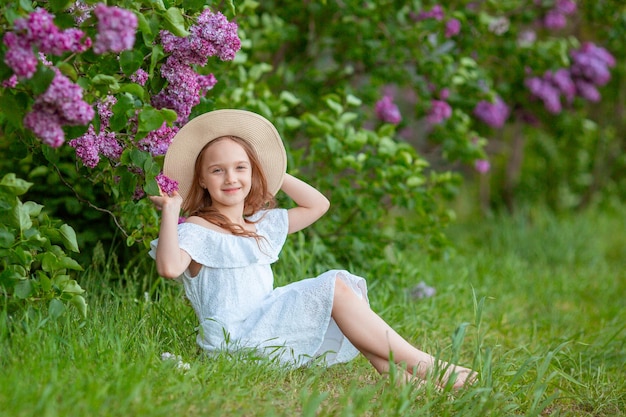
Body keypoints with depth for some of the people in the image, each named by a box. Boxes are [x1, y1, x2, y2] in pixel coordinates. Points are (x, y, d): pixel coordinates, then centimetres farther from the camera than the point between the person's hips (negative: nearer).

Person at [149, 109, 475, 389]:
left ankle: (392, 369, -18)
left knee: (344, 284, -5)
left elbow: (317, 204, 27)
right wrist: (169, 212, -24)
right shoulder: (196, 230, -5)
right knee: (334, 288, -17)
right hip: (234, 337, -8)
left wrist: (275, 172, 23)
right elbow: (169, 267, -26)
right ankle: (423, 365, -17)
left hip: (267, 321, 8)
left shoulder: (261, 224, 18)